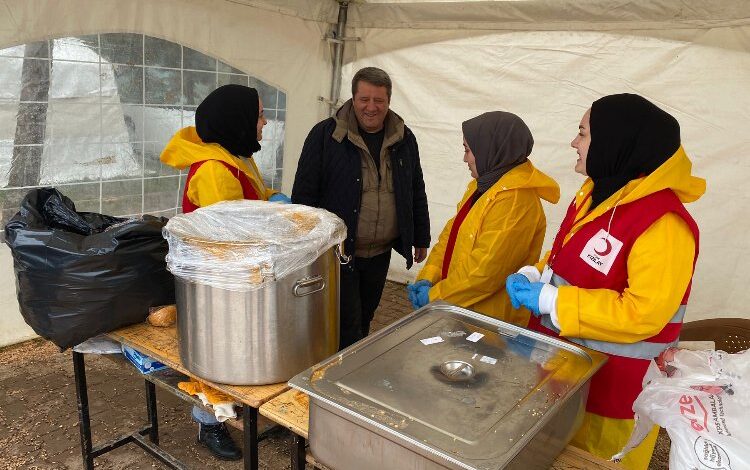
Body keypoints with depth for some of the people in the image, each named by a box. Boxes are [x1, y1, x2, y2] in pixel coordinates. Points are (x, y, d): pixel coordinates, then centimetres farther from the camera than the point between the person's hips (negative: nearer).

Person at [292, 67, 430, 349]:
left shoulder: (404, 139, 5)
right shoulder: (325, 134, -8)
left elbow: (417, 193, 14)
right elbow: (303, 193, -7)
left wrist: (421, 239, 15)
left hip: (381, 254, 5)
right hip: (338, 252, -4)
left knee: (364, 320, 18)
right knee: (346, 328, -1)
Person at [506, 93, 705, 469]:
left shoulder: (662, 222, -26)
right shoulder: (597, 191, 3)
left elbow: (643, 313, -29)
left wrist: (548, 301, -26)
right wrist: (533, 277, -5)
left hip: (610, 382, -8)